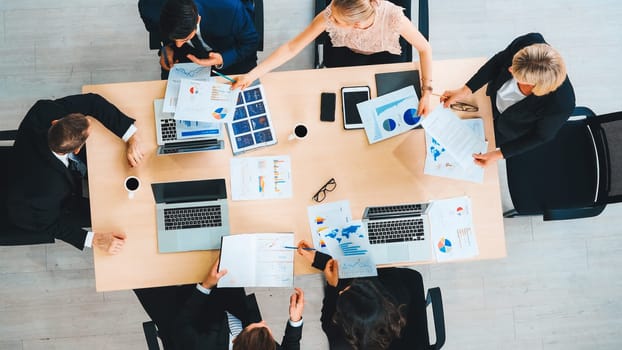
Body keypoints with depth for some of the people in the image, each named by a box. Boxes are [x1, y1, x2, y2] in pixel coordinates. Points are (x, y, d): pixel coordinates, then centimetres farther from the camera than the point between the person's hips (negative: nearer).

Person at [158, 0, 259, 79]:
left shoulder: (230, 9, -40)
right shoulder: (168, 11, -26)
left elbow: (251, 42, -24)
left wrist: (223, 60, -40)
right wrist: (167, 47, -22)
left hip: (231, 53, -2)